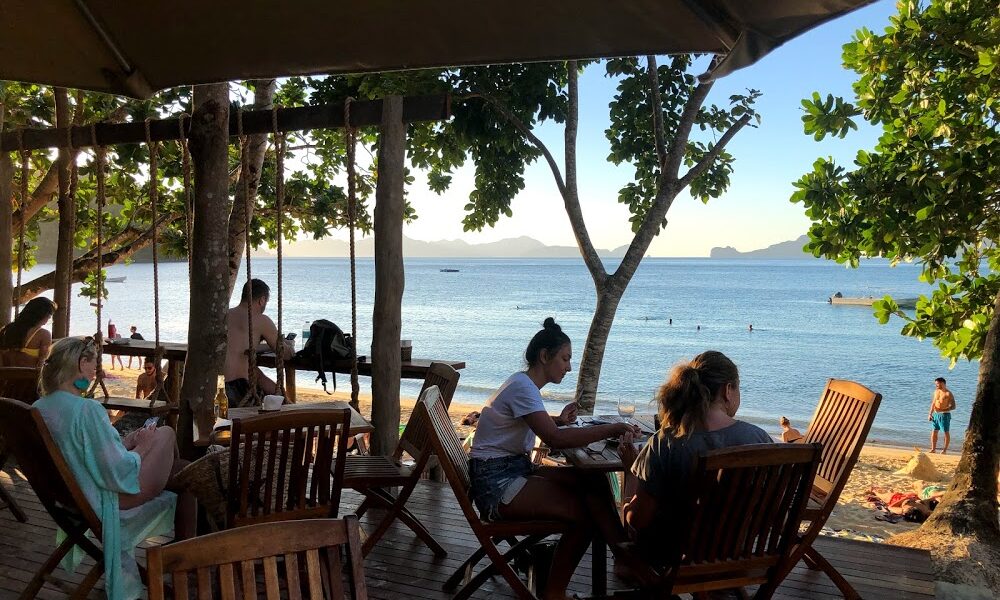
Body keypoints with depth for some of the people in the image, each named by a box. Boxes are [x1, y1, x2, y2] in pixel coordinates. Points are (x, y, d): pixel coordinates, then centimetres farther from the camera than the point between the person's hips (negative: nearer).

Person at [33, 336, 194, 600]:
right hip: (104, 503, -8)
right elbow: (120, 475, -27)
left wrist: (129, 442, 6)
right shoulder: (88, 410, -27)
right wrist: (142, 447, -10)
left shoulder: (38, 409, -1)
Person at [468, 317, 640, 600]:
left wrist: (559, 420, 11)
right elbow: (555, 439, -31)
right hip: (496, 483, -10)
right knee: (587, 511, -18)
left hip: (517, 469, 10)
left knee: (595, 483, -7)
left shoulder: (525, 384, 12)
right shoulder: (521, 387, -19)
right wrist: (612, 429, -29)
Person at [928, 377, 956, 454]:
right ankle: (933, 449, 12)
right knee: (934, 431, 6)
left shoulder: (948, 394, -12)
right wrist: (930, 413, 11)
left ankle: (945, 450, 8)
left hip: (944, 415, -6)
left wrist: (942, 410, -26)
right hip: (936, 415, 6)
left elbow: (953, 407, -16)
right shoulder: (936, 391, 9)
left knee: (946, 432, 1)